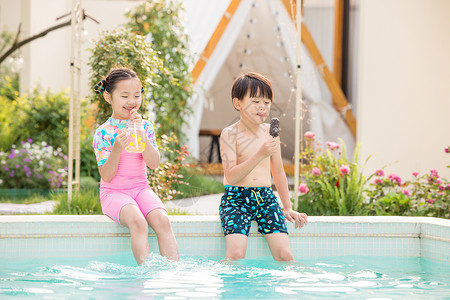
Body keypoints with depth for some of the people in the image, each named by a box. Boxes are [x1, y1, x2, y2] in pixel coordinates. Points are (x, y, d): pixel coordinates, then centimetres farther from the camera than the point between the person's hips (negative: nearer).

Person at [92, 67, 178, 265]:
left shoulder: (145, 126, 6)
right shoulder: (103, 132, -5)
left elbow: (153, 164, -6)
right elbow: (107, 176, -11)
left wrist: (141, 134, -16)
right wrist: (117, 149, -26)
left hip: (141, 188, 3)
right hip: (114, 192, -3)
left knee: (162, 220, -26)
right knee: (137, 221, -33)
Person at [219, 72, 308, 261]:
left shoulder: (270, 132, 10)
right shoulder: (230, 134, -6)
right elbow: (231, 176, -17)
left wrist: (288, 208, 19)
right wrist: (260, 155, -27)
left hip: (266, 198, 4)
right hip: (236, 198, -4)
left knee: (285, 256, -13)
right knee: (235, 255, -23)